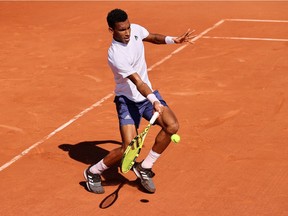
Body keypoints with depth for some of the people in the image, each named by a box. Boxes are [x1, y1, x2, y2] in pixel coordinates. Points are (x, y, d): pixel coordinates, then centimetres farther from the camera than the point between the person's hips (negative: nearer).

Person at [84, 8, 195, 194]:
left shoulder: (136, 30, -5)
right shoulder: (116, 55, -27)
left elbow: (153, 37, 17)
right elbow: (138, 82, -34)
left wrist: (173, 40, 0)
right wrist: (154, 101, -47)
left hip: (148, 94, 7)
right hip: (128, 100, -7)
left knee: (172, 125, -18)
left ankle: (145, 168, 1)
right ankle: (93, 172, 10)